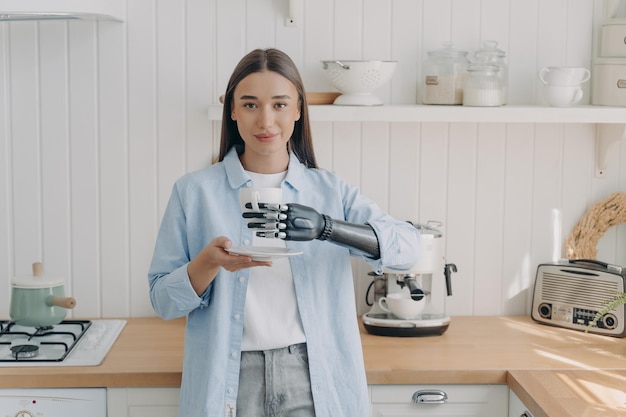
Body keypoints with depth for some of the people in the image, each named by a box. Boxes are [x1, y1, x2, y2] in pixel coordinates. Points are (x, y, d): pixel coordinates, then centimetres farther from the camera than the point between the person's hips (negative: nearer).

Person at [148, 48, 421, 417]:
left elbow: (408, 246, -12)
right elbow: (163, 300, -1)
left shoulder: (331, 191, 2)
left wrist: (326, 227, -27)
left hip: (314, 382, 1)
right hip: (232, 382, 0)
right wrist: (209, 262, -21)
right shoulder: (194, 191, 0)